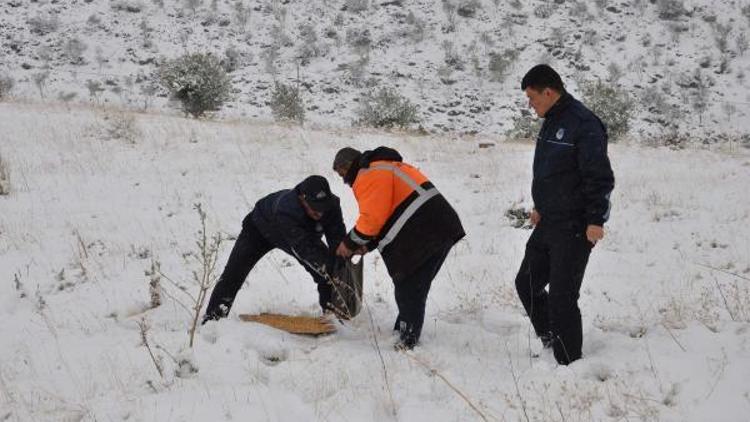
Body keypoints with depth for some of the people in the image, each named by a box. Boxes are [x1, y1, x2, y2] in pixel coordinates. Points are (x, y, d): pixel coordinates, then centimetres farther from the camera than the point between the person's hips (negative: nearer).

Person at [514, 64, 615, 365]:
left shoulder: (583, 124, -18)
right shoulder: (551, 122, 11)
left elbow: (600, 177, -20)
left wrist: (595, 220, -22)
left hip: (574, 228, -10)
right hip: (548, 224, 10)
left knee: (561, 296, -7)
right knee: (527, 283, 16)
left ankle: (568, 362, 4)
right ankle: (550, 341, 31)